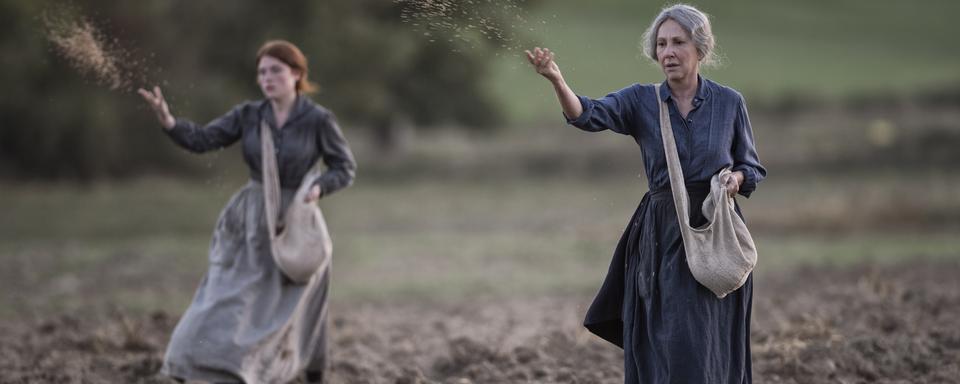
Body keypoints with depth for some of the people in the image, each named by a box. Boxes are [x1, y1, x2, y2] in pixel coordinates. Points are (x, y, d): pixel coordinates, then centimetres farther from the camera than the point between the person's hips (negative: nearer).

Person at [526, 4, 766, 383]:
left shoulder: (729, 102, 2)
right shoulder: (640, 100, 1)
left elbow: (753, 169, 11)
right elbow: (588, 114, -18)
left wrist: (736, 178, -13)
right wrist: (556, 79, -37)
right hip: (661, 235, 1)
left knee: (702, 349, -3)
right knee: (659, 351, 1)